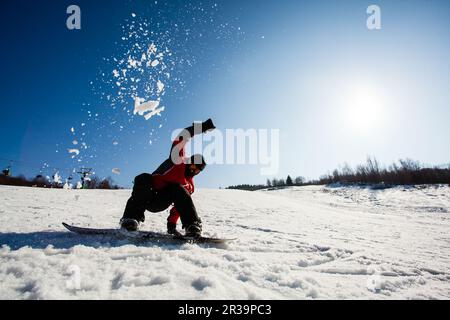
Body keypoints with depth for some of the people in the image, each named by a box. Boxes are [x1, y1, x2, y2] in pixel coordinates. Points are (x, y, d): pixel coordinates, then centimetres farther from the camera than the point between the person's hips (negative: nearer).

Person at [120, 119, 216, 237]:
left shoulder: (189, 186, 15)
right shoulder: (178, 161, 1)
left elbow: (180, 204, 17)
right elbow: (180, 138, -12)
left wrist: (172, 224, 6)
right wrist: (202, 127, -20)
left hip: (159, 204, 3)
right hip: (147, 196, -3)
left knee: (178, 190, -28)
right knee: (143, 178, -37)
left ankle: (192, 225, -36)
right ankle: (131, 218, -36)